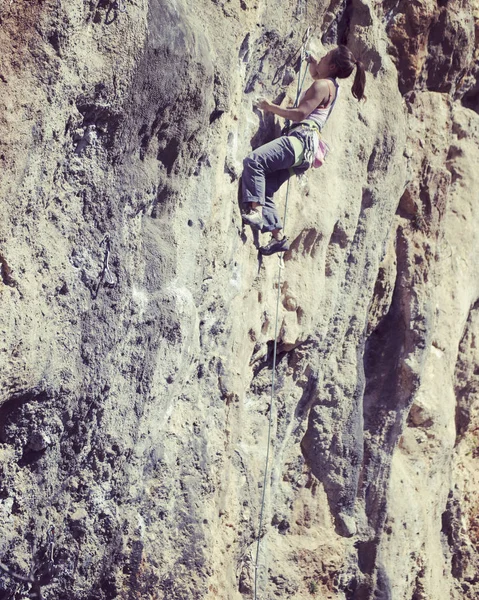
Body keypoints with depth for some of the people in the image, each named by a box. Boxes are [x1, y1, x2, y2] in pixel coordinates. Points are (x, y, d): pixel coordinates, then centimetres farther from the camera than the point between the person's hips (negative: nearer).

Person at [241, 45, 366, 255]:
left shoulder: (322, 85, -5)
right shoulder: (331, 85, 23)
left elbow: (300, 114, -15)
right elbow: (314, 71, 51)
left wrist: (271, 107, -6)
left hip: (302, 138, -10)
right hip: (305, 150, 10)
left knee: (254, 160, -26)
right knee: (265, 189, 5)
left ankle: (256, 212, -34)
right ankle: (278, 236, 2)